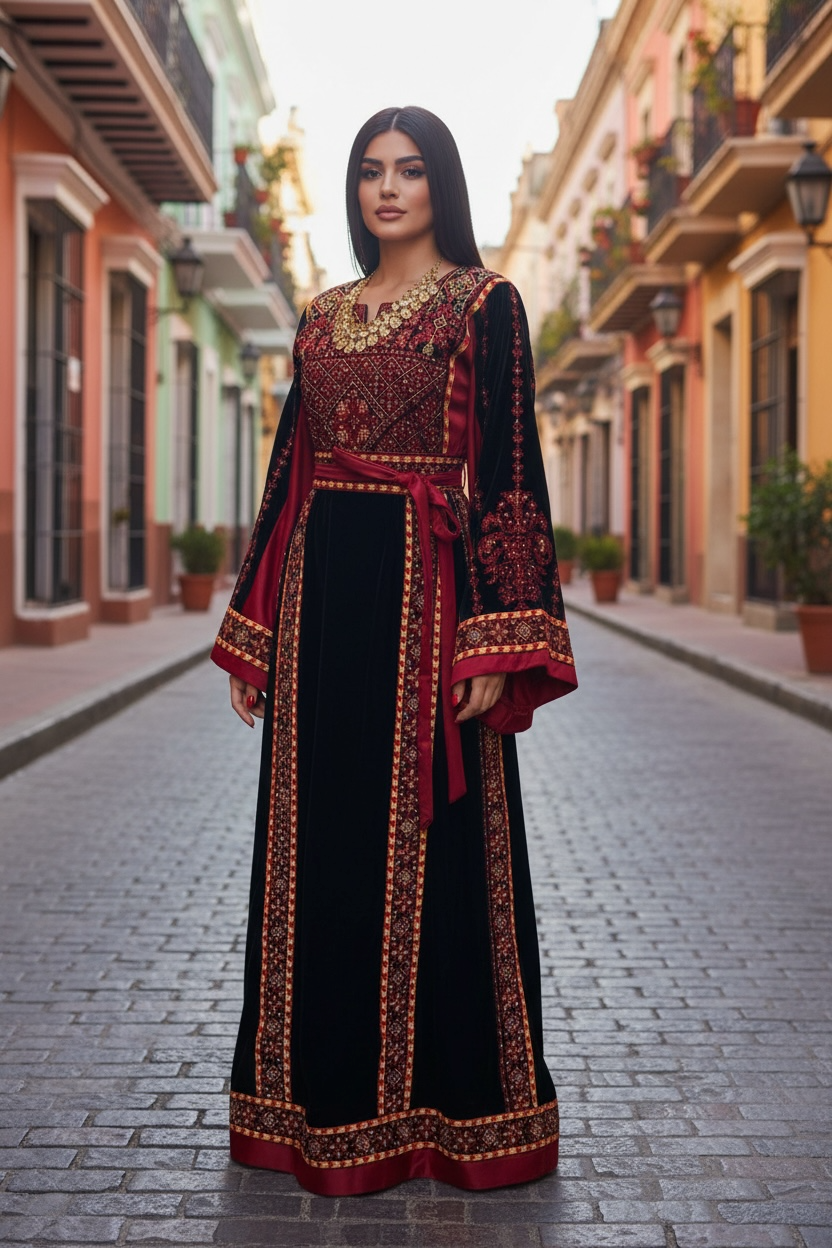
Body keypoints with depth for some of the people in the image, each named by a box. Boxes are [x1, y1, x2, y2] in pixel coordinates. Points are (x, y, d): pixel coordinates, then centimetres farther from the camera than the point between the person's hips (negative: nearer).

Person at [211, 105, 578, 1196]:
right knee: (321, 843, 8)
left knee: (428, 848, -1)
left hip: (426, 584, -5)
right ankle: (329, 1097, 21)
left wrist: (496, 644, -16)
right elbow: (290, 471, 15)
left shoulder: (483, 304, 0)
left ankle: (445, 1102, 13)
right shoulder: (321, 318, 16)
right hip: (323, 586, 6)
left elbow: (507, 472, -7)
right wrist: (253, 633, 11)